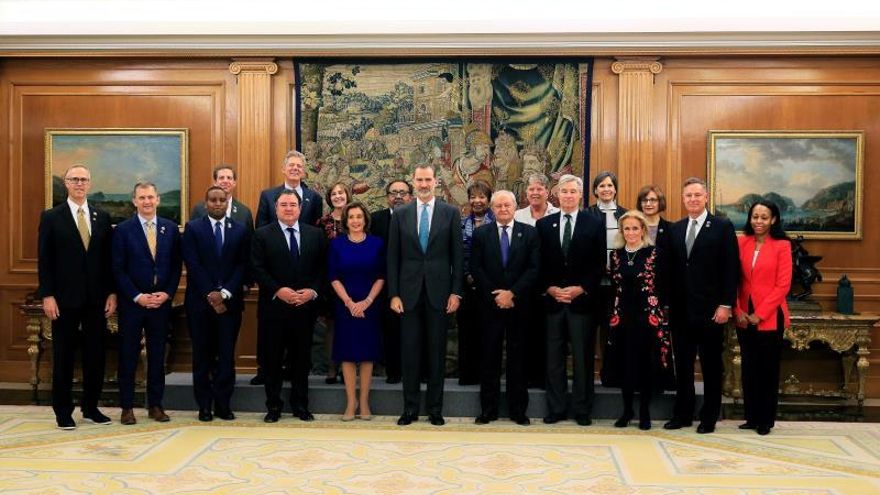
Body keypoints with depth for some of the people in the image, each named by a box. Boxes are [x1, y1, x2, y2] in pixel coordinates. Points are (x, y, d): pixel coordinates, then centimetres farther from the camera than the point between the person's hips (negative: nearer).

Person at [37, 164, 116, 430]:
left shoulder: (102, 217, 8)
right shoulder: (51, 217, 0)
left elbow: (109, 258, 8)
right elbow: (44, 260, -3)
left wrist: (112, 293, 2)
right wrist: (47, 296, -9)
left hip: (96, 299, 3)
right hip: (65, 298, -3)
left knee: (95, 355, 7)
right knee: (63, 356, 5)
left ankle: (91, 407, 20)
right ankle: (63, 411, 16)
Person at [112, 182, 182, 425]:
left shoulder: (171, 228, 6)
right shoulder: (123, 230, -2)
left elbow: (176, 266, 7)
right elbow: (118, 269, -5)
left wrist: (167, 293, -5)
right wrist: (137, 297, -12)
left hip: (162, 302, 2)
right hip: (132, 303, -2)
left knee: (158, 356, 8)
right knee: (128, 356, 5)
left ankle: (155, 405, 17)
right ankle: (127, 407, 14)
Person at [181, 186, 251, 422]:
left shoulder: (241, 230, 8)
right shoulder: (193, 228, 3)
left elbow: (242, 265, 2)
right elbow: (193, 265, -4)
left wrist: (225, 293, -10)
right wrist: (210, 295, -11)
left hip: (230, 301, 1)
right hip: (200, 302, -1)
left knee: (227, 355, 2)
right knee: (202, 356, 5)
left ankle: (223, 404, 10)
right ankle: (204, 405, 12)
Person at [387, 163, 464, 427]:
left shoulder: (451, 213, 3)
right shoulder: (400, 214, 5)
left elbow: (457, 255, 2)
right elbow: (393, 257, 4)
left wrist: (455, 292, -3)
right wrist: (393, 294, -2)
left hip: (439, 292, -1)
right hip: (409, 293, 1)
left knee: (437, 352, 6)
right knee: (409, 352, 5)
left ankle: (435, 408, 15)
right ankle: (410, 408, 15)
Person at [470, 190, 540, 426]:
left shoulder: (529, 233, 4)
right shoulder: (480, 234, 5)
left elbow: (534, 269, -3)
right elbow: (476, 269, 0)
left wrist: (512, 293, -12)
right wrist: (495, 295, -9)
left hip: (519, 304, 0)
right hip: (490, 305, 0)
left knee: (518, 357, 5)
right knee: (489, 357, 4)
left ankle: (518, 410, 13)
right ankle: (488, 409, 11)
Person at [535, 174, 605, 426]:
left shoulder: (594, 224, 3)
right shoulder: (544, 224, 8)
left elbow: (599, 264, 0)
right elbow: (540, 263, 7)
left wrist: (581, 289, -10)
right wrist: (549, 289, -6)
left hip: (582, 300, -1)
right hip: (552, 299, 2)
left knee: (583, 358, 4)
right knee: (554, 357, 6)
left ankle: (582, 409, 14)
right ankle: (555, 408, 15)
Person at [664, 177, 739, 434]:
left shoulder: (722, 227, -3)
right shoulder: (675, 229, 11)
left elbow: (730, 269, -7)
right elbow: (671, 269, 10)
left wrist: (726, 305, -12)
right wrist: (668, 302, 4)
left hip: (710, 310, -4)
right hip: (681, 309, 4)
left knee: (711, 365, 6)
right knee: (682, 364, 10)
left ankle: (709, 417, 17)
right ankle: (682, 414, 20)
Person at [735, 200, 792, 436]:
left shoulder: (782, 245, -5)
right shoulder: (741, 242, 3)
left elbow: (783, 285, -9)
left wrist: (760, 314, -12)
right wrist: (738, 311, -6)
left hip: (770, 317, -3)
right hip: (744, 317, 3)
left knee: (768, 369, 7)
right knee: (749, 368, 9)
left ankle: (766, 420, 18)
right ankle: (751, 417, 20)